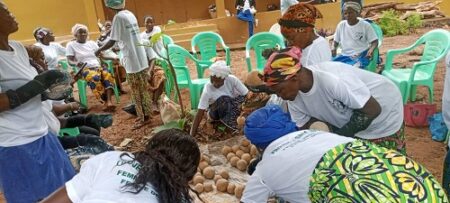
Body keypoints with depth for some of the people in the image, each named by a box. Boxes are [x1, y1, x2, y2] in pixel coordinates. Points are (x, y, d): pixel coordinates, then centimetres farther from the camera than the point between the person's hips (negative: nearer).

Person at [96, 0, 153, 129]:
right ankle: (146, 114, 24)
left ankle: (143, 117, 10)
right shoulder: (130, 14, 10)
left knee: (136, 92, 3)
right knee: (143, 89, 15)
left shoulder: (118, 17, -13)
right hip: (141, 58, 8)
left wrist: (99, 50, 2)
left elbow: (112, 41, -12)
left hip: (132, 61, -8)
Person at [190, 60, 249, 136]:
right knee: (223, 100, -36)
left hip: (233, 106, 2)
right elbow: (200, 113, -30)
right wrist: (192, 135, -34)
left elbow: (247, 95, -19)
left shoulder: (232, 80, -25)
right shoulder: (207, 90, -29)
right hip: (215, 110, -2)